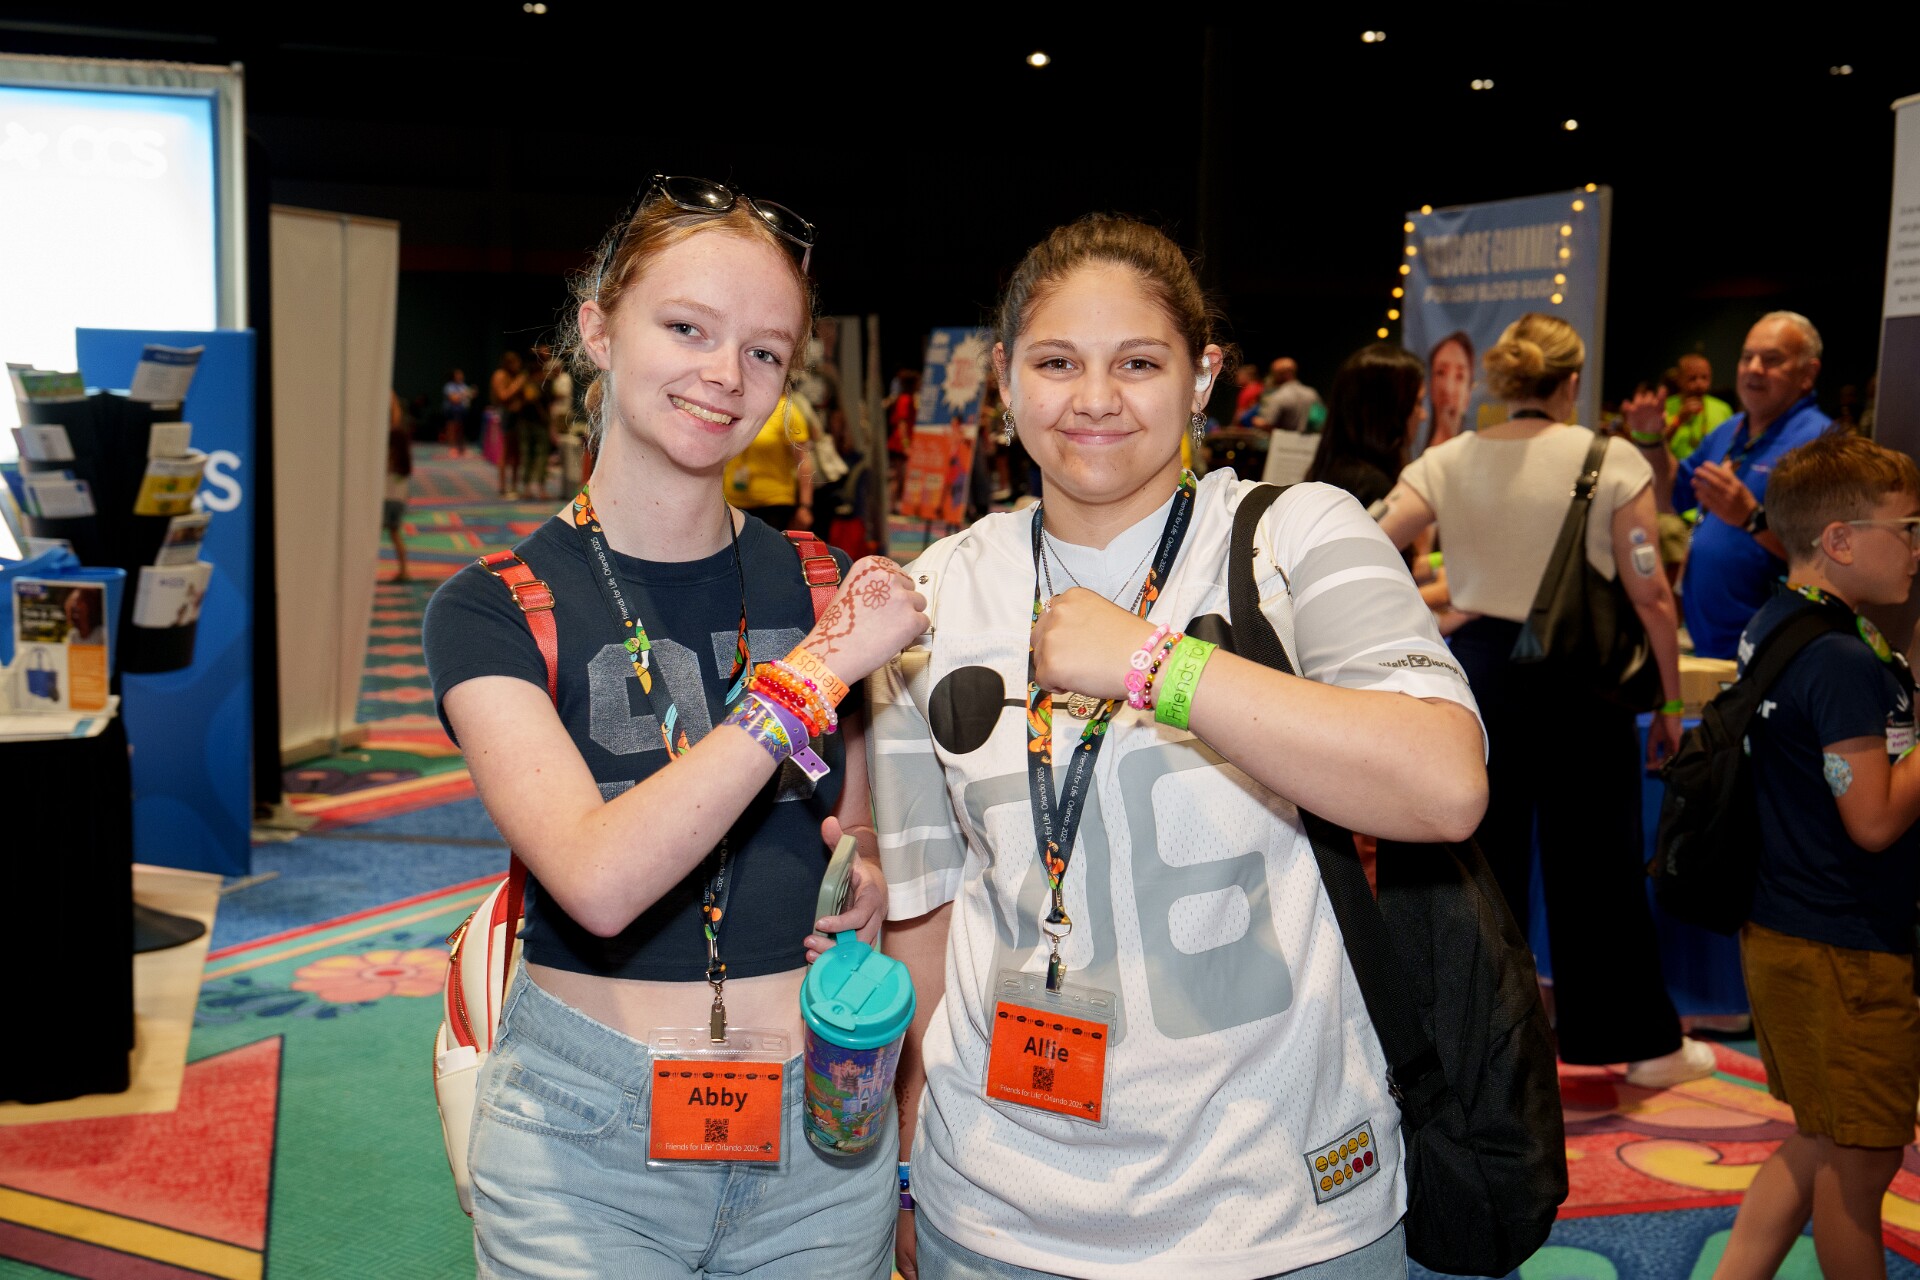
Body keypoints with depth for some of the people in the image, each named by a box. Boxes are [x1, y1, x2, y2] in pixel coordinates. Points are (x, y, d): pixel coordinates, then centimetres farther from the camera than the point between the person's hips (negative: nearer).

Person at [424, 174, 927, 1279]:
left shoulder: (825, 585, 1)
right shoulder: (496, 608, -8)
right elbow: (600, 880, -23)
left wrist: (878, 874, -7)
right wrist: (813, 676, -25)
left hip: (821, 1134, 3)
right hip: (590, 1143, -3)